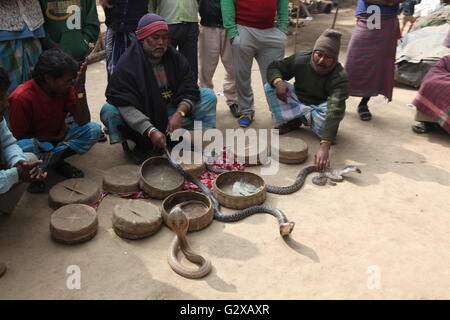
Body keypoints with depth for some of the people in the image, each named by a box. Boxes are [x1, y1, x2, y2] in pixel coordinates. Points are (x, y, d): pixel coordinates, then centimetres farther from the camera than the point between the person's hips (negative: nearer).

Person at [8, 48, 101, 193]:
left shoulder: (65, 88, -12)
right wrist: (56, 137, -15)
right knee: (24, 147, -42)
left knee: (93, 130, -17)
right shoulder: (21, 97, -25)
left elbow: (83, 121, -14)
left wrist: (79, 89, -24)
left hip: (57, 136, 5)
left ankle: (56, 161, -12)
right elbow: (18, 136, -16)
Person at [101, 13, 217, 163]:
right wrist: (151, 131, -37)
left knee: (208, 96, -7)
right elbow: (125, 105, -25)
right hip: (139, 118, -3)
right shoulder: (127, 64, -16)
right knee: (108, 112, -31)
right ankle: (144, 145, -15)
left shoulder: (175, 57, -2)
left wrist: (179, 113, -27)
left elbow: (189, 90, -5)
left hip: (170, 113, 3)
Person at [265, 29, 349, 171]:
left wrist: (324, 146, -57)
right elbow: (274, 67, -6)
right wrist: (278, 82, -33)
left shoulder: (340, 78, -31)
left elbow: (334, 111, -44)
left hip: (319, 107, -3)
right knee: (270, 87, -19)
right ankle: (295, 121, -15)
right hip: (298, 102, 3)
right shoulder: (300, 59, -19)